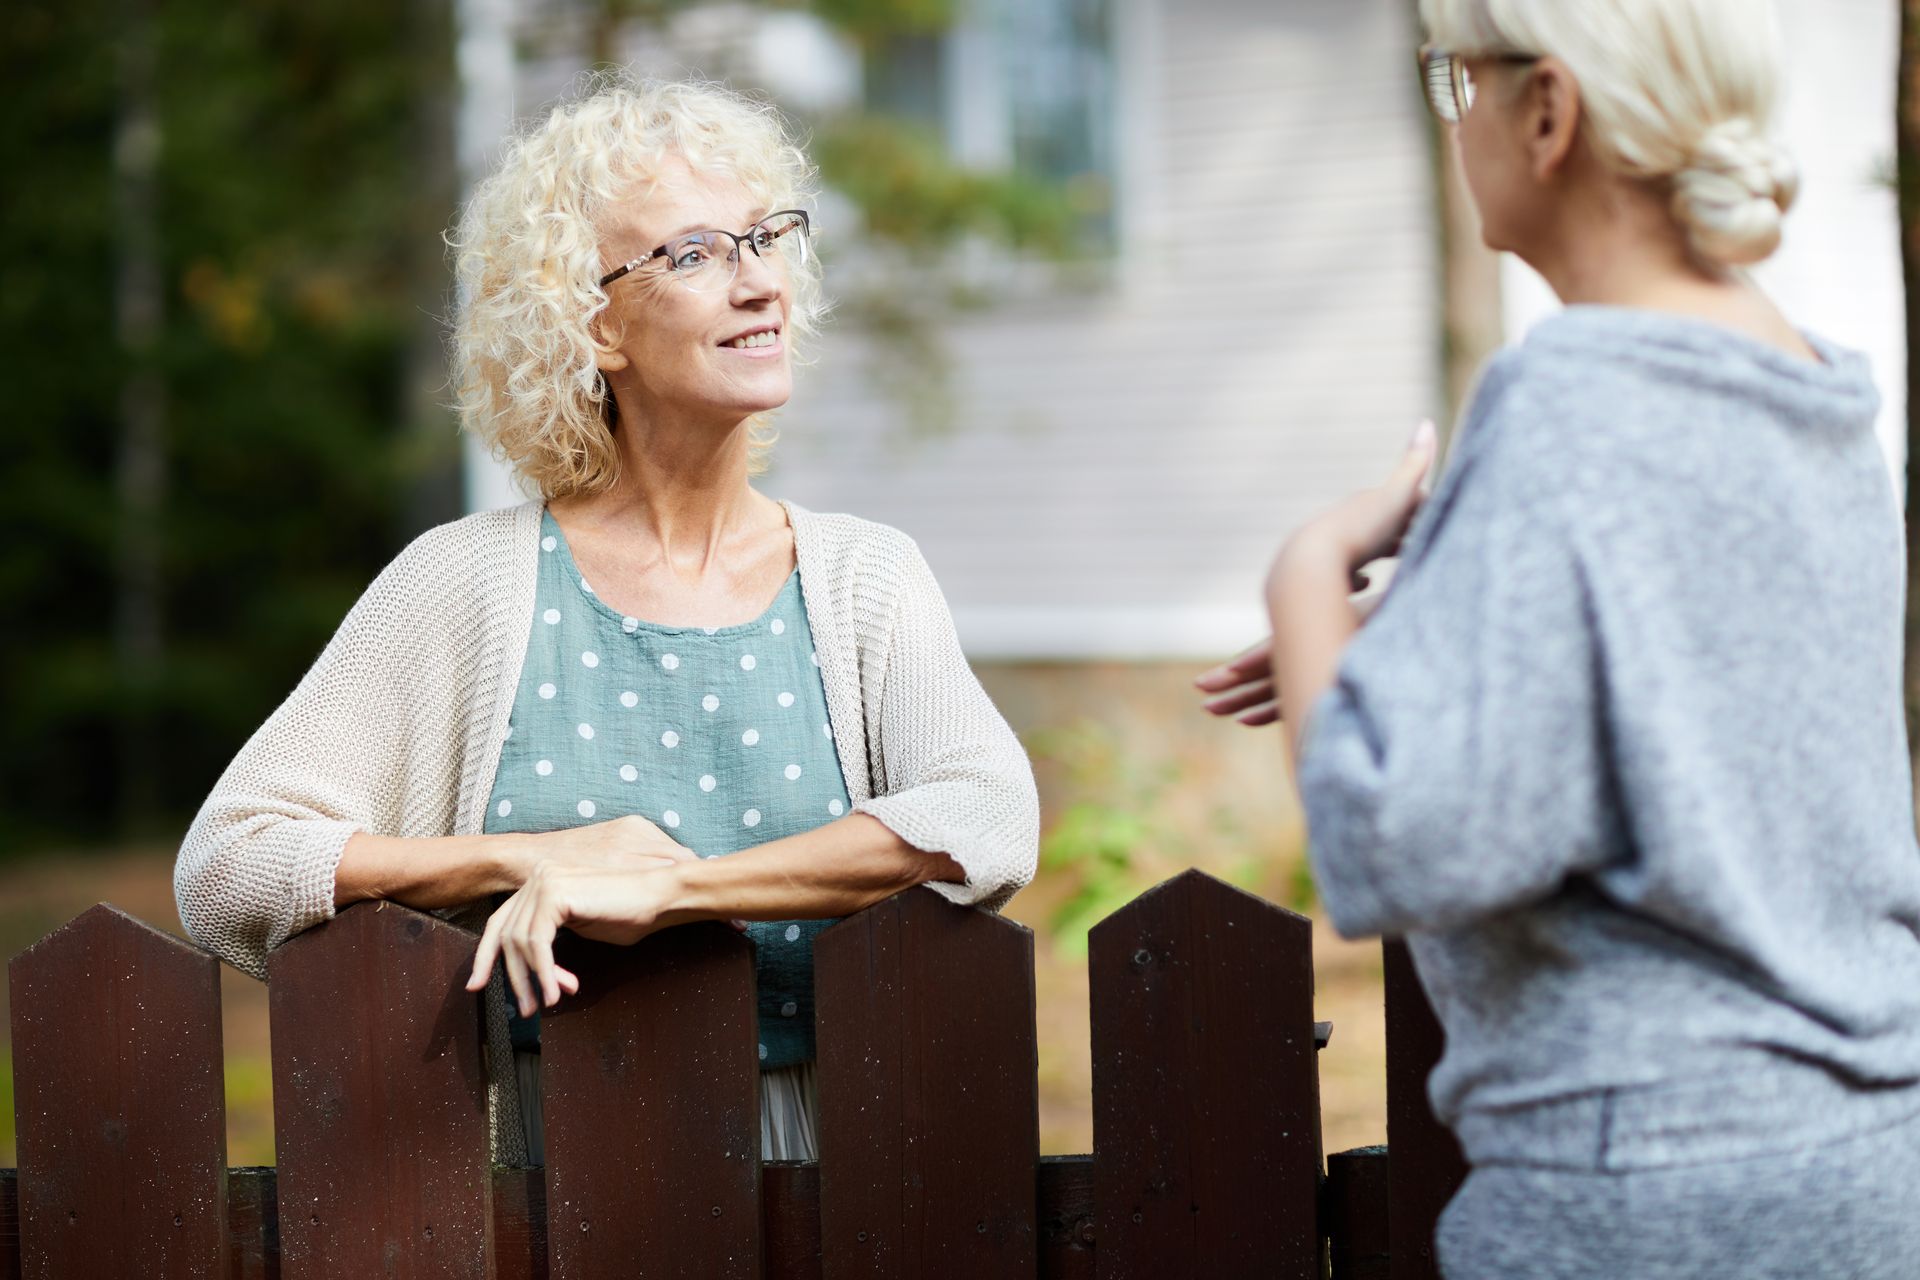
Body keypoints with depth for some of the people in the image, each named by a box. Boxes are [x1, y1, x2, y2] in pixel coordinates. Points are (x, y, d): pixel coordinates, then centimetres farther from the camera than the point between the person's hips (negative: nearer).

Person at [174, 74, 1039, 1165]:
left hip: (815, 1156, 1)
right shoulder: (472, 583, 3)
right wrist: (524, 858, -10)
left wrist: (666, 886, -21)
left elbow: (991, 826, -12)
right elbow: (226, 869, 0)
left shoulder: (864, 578, 7)